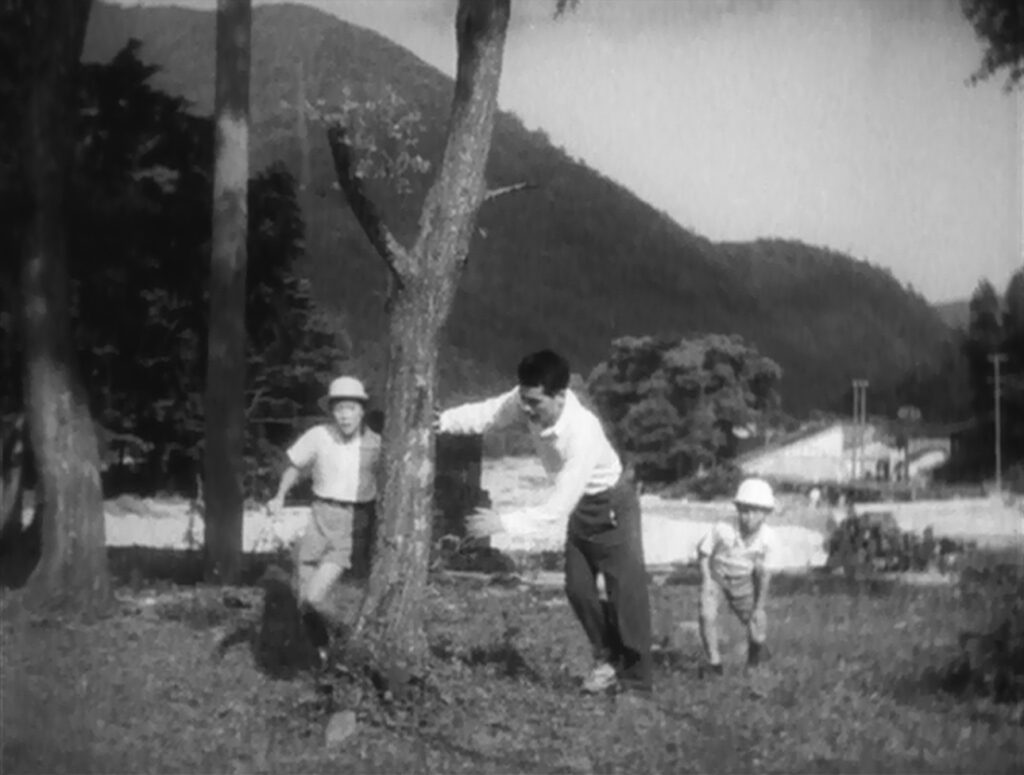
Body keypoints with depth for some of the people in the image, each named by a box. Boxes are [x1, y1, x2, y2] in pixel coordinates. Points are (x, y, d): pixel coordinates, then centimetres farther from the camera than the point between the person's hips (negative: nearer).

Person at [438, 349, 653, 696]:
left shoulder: (582, 433, -40)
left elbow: (557, 509, -38)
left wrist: (504, 522, -39)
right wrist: (442, 421, -28)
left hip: (612, 504, -7)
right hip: (580, 505, 7)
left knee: (626, 593, -4)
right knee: (578, 588, 9)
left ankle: (635, 686, 5)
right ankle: (607, 658, 30)